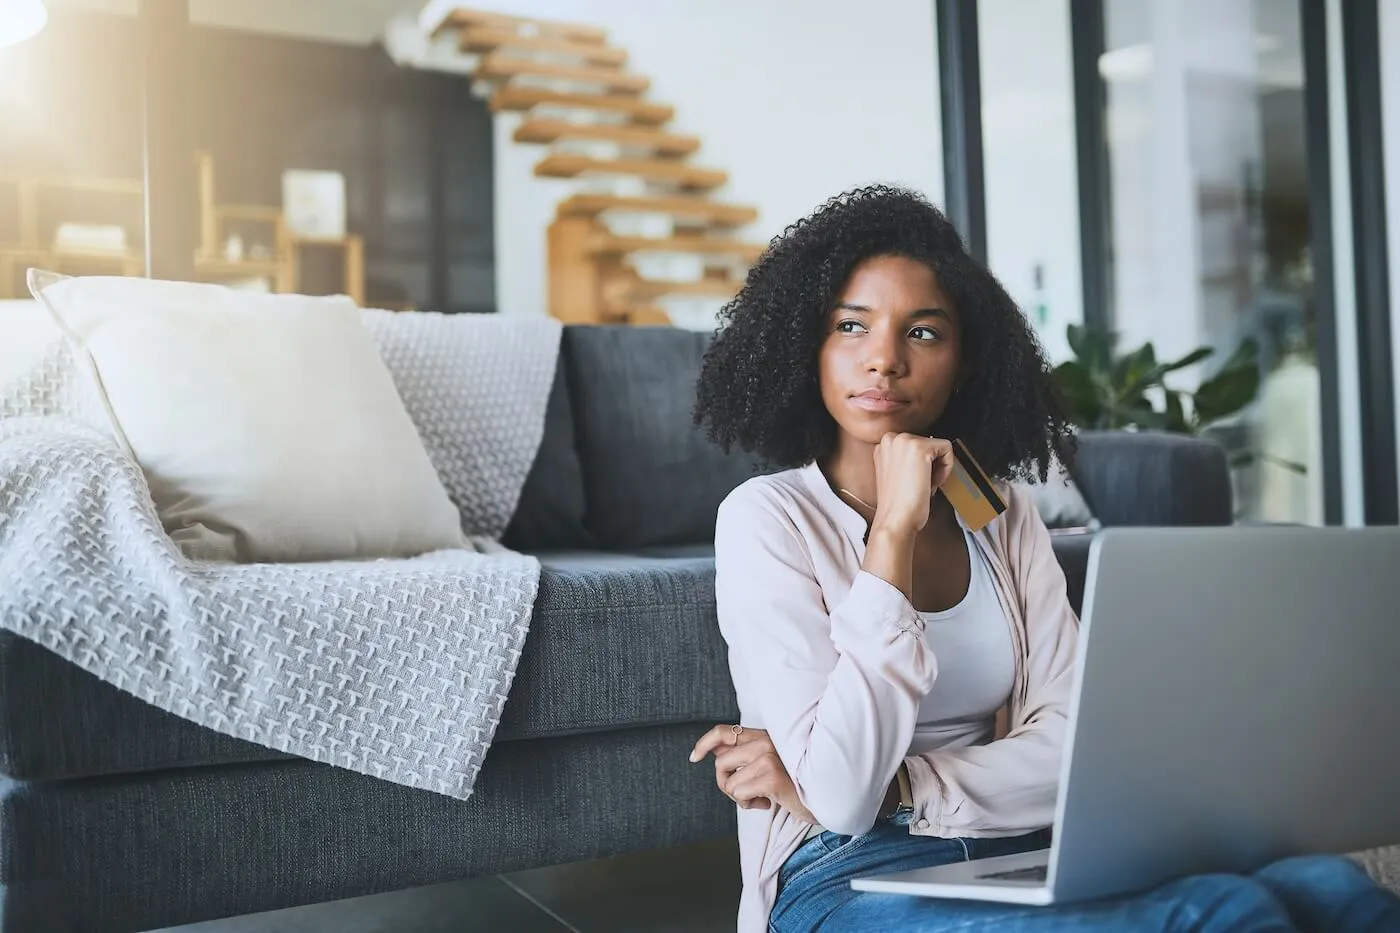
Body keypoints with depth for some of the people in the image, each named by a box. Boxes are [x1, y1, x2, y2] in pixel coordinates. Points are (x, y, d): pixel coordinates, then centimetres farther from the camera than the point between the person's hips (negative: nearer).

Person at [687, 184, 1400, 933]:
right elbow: (841, 796, -18)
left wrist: (886, 790, -14)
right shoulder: (766, 518, -7)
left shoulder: (1004, 514, 9)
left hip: (1019, 857, 5)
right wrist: (893, 529, -18)